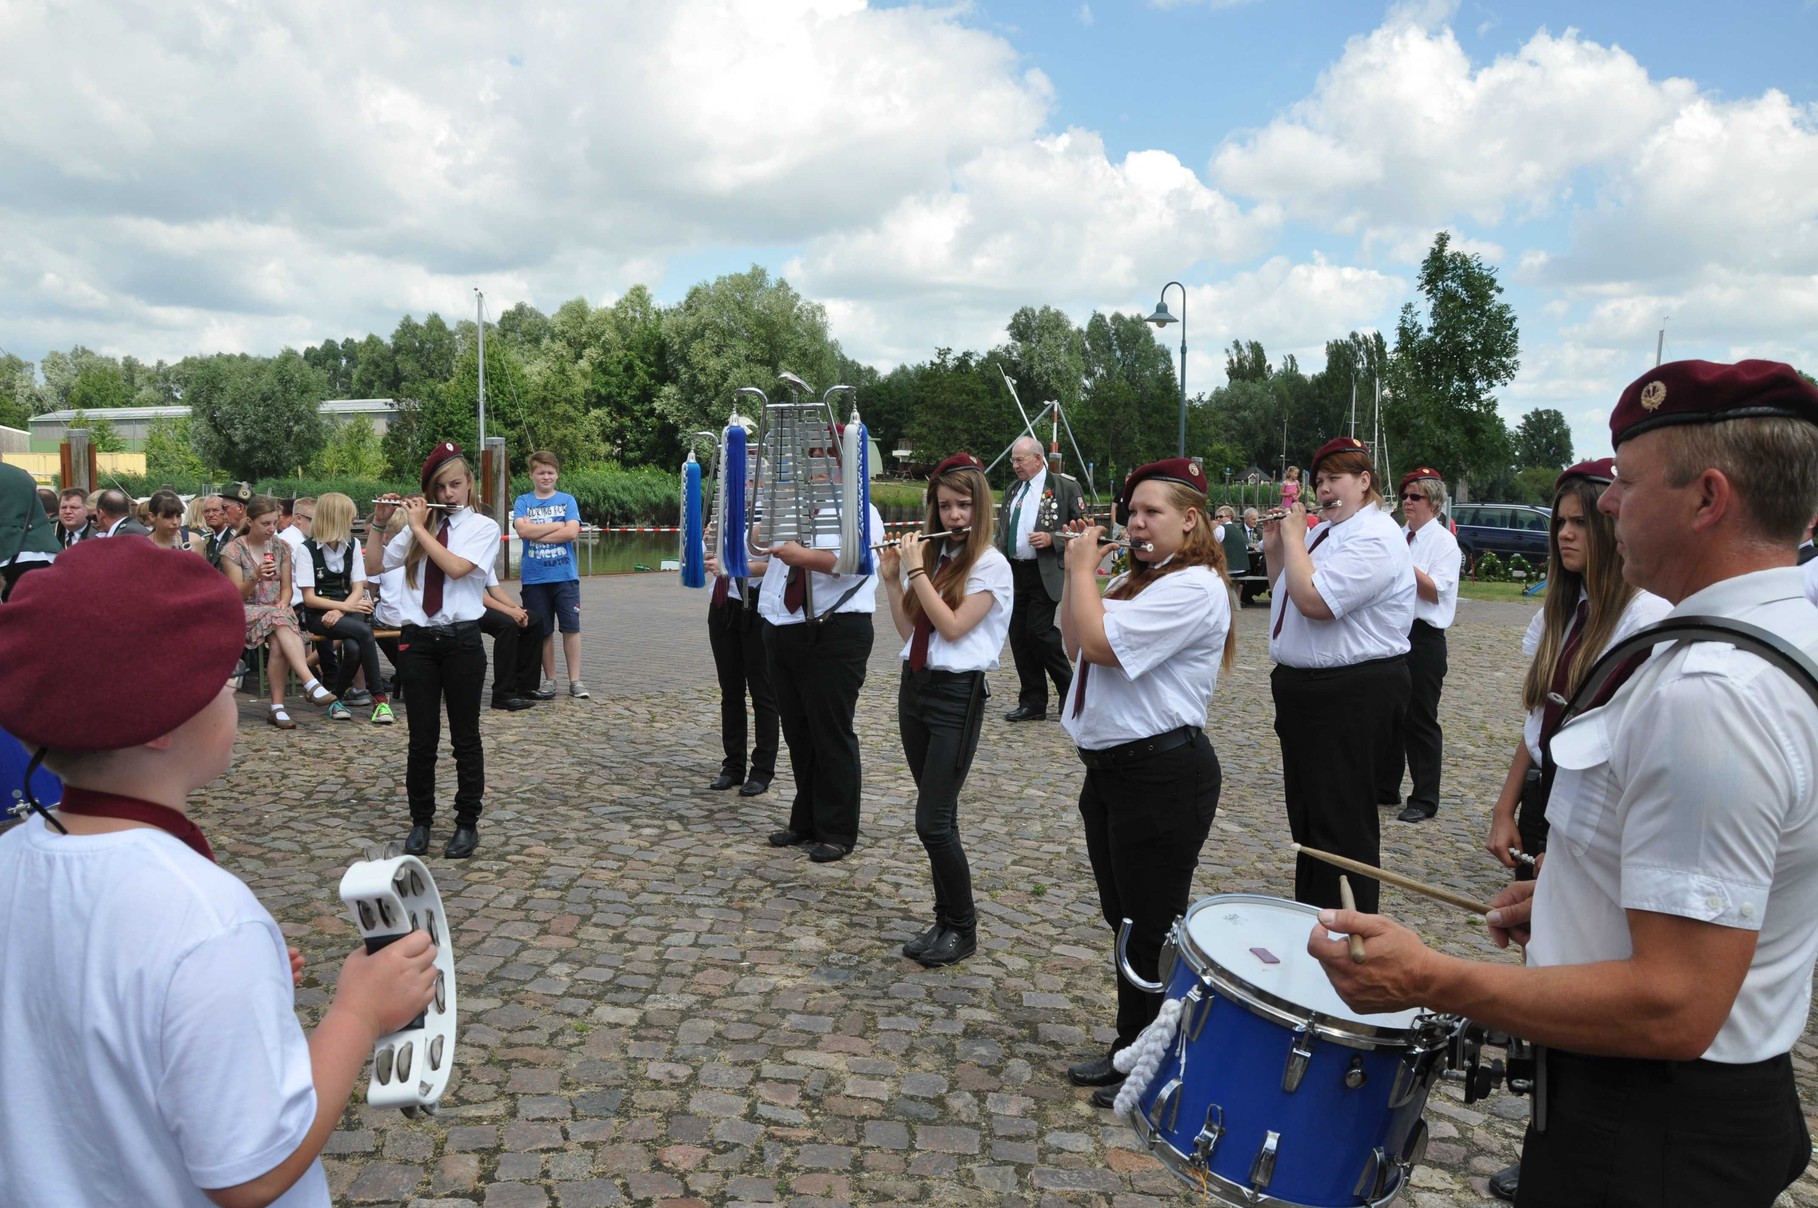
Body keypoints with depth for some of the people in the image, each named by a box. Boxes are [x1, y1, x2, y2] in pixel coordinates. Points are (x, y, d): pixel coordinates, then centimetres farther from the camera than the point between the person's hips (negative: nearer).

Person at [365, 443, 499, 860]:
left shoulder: (483, 527, 0)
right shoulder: (417, 528, 11)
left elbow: (456, 567, -18)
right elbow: (374, 567, 11)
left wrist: (419, 527, -11)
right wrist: (379, 524, 0)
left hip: (461, 641, -3)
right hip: (417, 640, 3)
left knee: (465, 736, 5)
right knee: (422, 738, 6)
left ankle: (467, 823, 15)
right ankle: (421, 821, 20)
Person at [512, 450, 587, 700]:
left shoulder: (567, 500, 6)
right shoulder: (523, 502, 6)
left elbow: (572, 532, -9)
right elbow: (523, 530, -11)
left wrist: (536, 533, -9)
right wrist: (557, 525, -9)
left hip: (565, 575, -1)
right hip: (534, 578, 1)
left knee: (571, 627, -2)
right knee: (543, 631, 6)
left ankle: (575, 680, 4)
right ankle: (549, 680, 16)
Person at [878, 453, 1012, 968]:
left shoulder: (990, 564, -9)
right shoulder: (931, 555, 11)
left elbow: (953, 627, -18)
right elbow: (908, 632, 12)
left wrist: (916, 570, -13)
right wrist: (892, 578, 2)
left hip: (957, 695, -7)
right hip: (914, 688, 7)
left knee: (933, 820, -7)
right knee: (935, 817, 11)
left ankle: (963, 929, 8)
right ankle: (945, 920, 21)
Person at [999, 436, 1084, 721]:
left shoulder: (1065, 486, -3)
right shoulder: (1012, 491, 17)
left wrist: (1052, 539, -18)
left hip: (1045, 574, -7)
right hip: (1014, 572, 7)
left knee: (1039, 632, -13)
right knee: (1019, 636, 5)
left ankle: (1071, 694, 7)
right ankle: (1032, 703, 14)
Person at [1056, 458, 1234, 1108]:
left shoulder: (1193, 588, -18)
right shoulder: (1136, 578, 14)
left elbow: (1098, 642, -25)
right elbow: (1073, 644, 14)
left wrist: (1083, 568, -11)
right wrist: (1077, 571, 4)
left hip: (1163, 777, -10)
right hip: (1110, 766, 10)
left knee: (1153, 927, 3)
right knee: (1124, 918, 18)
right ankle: (1131, 1051, 33)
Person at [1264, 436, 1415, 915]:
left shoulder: (1374, 540, -18)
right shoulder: (1323, 533, 13)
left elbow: (1314, 600, -29)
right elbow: (1287, 595, 21)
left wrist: (1293, 538, -16)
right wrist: (1275, 550, 7)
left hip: (1354, 694, -10)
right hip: (1304, 689, 10)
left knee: (1341, 821, -1)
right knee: (1306, 812, 19)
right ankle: (1309, 912, 34)